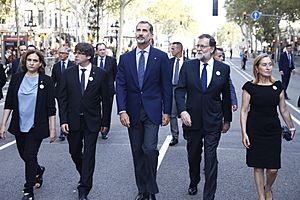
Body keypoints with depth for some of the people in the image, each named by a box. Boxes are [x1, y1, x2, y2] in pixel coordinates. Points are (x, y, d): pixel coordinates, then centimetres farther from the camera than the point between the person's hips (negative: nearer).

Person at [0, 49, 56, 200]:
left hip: (36, 126, -4)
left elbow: (51, 107, -5)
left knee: (30, 156, -5)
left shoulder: (46, 81, -6)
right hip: (19, 125, 4)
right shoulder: (16, 78, 2)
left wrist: (53, 129, -7)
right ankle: (38, 170, 47)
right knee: (24, 155, 16)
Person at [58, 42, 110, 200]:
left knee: (89, 155, -2)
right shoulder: (68, 73, 2)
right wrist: (63, 120, -7)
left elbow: (105, 99, 1)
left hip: (92, 121, -2)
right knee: (74, 152, 13)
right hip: (73, 120, 2)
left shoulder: (100, 74, -3)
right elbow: (62, 98, 1)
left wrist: (105, 121, 0)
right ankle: (84, 176, 40)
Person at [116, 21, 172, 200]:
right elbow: (120, 86, 3)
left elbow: (166, 86, 0)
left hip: (152, 111, -3)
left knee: (149, 149, -14)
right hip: (133, 112, 3)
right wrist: (122, 111, -7)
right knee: (137, 152, 9)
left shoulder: (161, 57, 0)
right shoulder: (125, 58, 7)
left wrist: (167, 111, -3)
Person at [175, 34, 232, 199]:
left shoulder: (223, 69, -1)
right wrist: (182, 111, -20)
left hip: (213, 122, -2)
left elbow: (226, 95, 6)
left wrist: (227, 119, 10)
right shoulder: (188, 66, 0)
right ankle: (193, 183, 43)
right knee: (193, 156, 18)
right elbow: (180, 90, -5)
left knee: (211, 159, -3)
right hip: (192, 120, 2)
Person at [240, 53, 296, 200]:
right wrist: (244, 133, -10)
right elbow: (244, 111, -5)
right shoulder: (250, 87, -6)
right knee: (258, 167, 6)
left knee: (273, 168, 0)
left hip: (273, 130, 2)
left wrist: (291, 127, 18)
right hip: (255, 131, -2)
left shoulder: (278, 86, 2)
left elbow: (283, 109, 11)